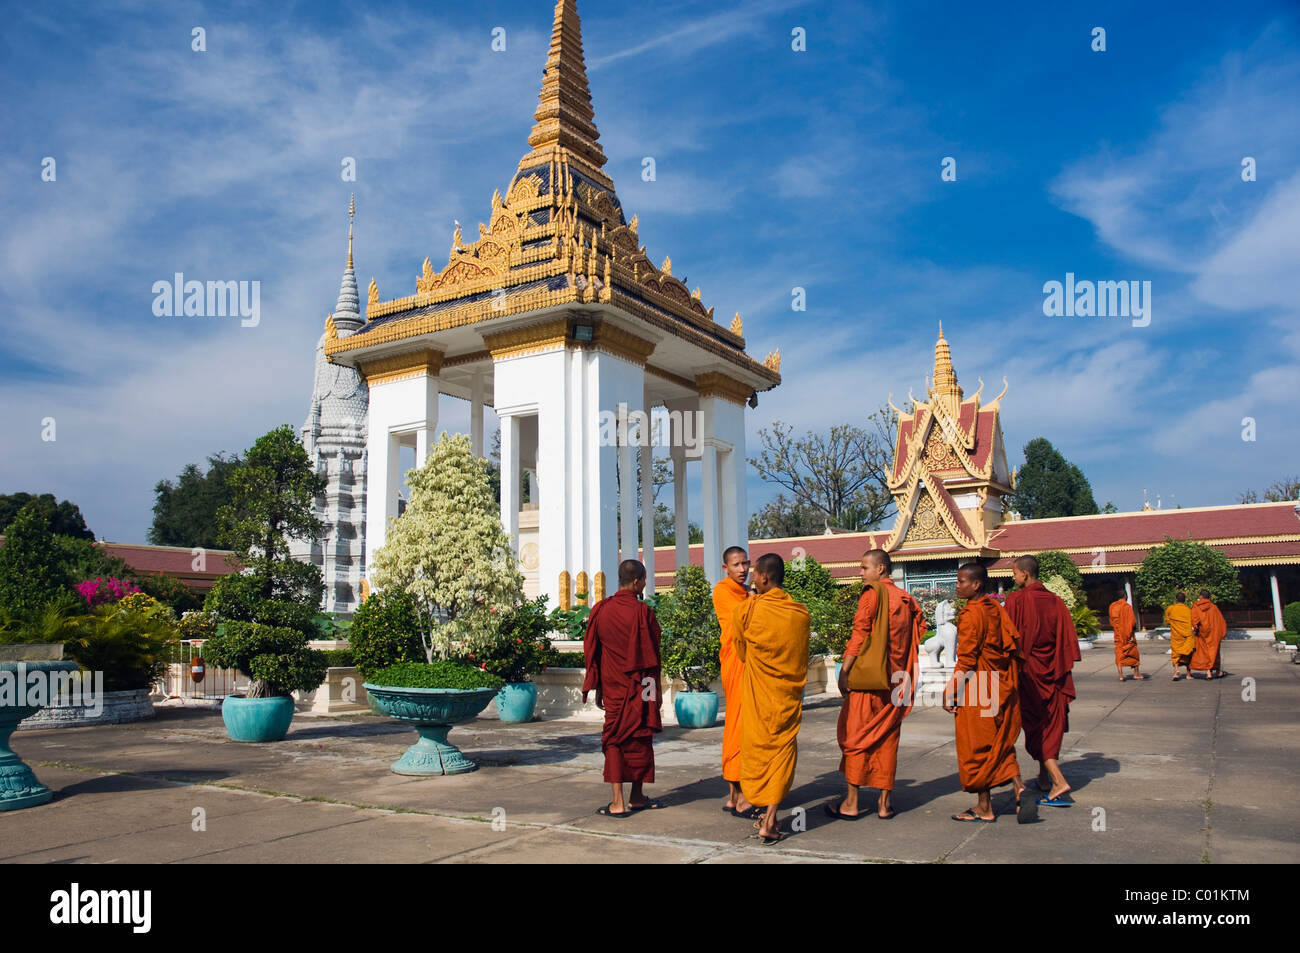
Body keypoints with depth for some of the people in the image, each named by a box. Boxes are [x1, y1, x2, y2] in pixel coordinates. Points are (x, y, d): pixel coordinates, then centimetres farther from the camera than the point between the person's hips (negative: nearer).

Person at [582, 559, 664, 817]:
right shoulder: (643, 612, -12)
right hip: (639, 689, -3)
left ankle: (617, 803, 1)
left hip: (612, 687, 3)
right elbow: (653, 654, -7)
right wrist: (657, 690, 3)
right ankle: (636, 798, 20)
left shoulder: (600, 610, -1)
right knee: (639, 741, 10)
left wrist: (597, 688, 12)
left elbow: (592, 651, 4)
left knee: (613, 740, 7)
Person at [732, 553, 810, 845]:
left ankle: (766, 816, 15)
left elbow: (741, 652, 5)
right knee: (783, 752, 6)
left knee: (757, 749, 10)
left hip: (757, 696, -2)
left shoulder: (746, 609, -11)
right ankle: (770, 820, 1)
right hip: (789, 696, 2)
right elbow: (803, 658, 11)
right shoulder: (801, 613, -2)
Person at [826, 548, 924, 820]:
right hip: (895, 680, 6)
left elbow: (859, 636, -15)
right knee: (887, 739, 11)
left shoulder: (871, 595, -10)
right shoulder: (906, 599, 11)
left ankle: (851, 803, 3)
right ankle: (884, 803, 13)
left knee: (854, 736, 2)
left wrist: (844, 671, -14)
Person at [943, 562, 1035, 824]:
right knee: (1000, 743, 17)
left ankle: (984, 809, 10)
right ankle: (1019, 789, 2)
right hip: (1001, 687, 8)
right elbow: (1013, 642, 10)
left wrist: (950, 690, -13)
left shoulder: (970, 613, -16)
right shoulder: (996, 608, 7)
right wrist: (1011, 681, 17)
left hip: (977, 687, -8)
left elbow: (966, 659, -17)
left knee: (976, 747, 3)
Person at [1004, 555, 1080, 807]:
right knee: (1051, 725, 15)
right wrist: (1066, 672, 9)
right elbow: (1068, 639, 4)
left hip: (1028, 671, -5)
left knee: (1036, 728, 0)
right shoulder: (1056, 601, 3)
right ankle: (1044, 778, 25)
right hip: (1052, 672, 5)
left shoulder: (1015, 600, -11)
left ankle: (1058, 781, -12)